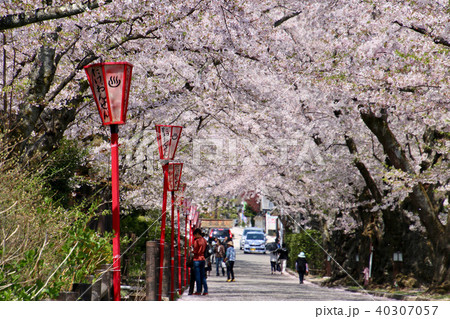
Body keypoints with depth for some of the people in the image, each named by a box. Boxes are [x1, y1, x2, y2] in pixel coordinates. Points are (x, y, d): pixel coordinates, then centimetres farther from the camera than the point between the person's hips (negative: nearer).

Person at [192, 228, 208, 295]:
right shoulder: (204, 240, 10)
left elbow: (195, 251, -12)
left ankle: (199, 291, 0)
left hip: (197, 259, -6)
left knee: (197, 276, -2)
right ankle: (205, 290, 5)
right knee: (203, 276, 9)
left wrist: (192, 251, 7)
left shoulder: (196, 240, -11)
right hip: (203, 259, 7)